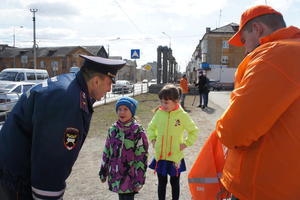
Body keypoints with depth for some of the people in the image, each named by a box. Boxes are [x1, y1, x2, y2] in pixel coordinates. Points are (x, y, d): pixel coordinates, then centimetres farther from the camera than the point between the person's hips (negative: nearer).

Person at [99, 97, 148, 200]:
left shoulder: (138, 131, -14)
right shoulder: (113, 129, 2)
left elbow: (142, 157, -12)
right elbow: (106, 152, 10)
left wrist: (139, 179, -12)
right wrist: (103, 172, 12)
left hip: (130, 176, -4)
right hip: (115, 174, 5)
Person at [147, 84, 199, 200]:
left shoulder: (182, 115, -11)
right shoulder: (159, 113, -5)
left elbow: (194, 131, 1)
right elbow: (151, 128, 12)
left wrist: (185, 144, -8)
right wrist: (153, 140, 0)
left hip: (175, 157, -2)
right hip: (160, 156, 2)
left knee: (174, 182, 17)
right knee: (161, 182, 16)